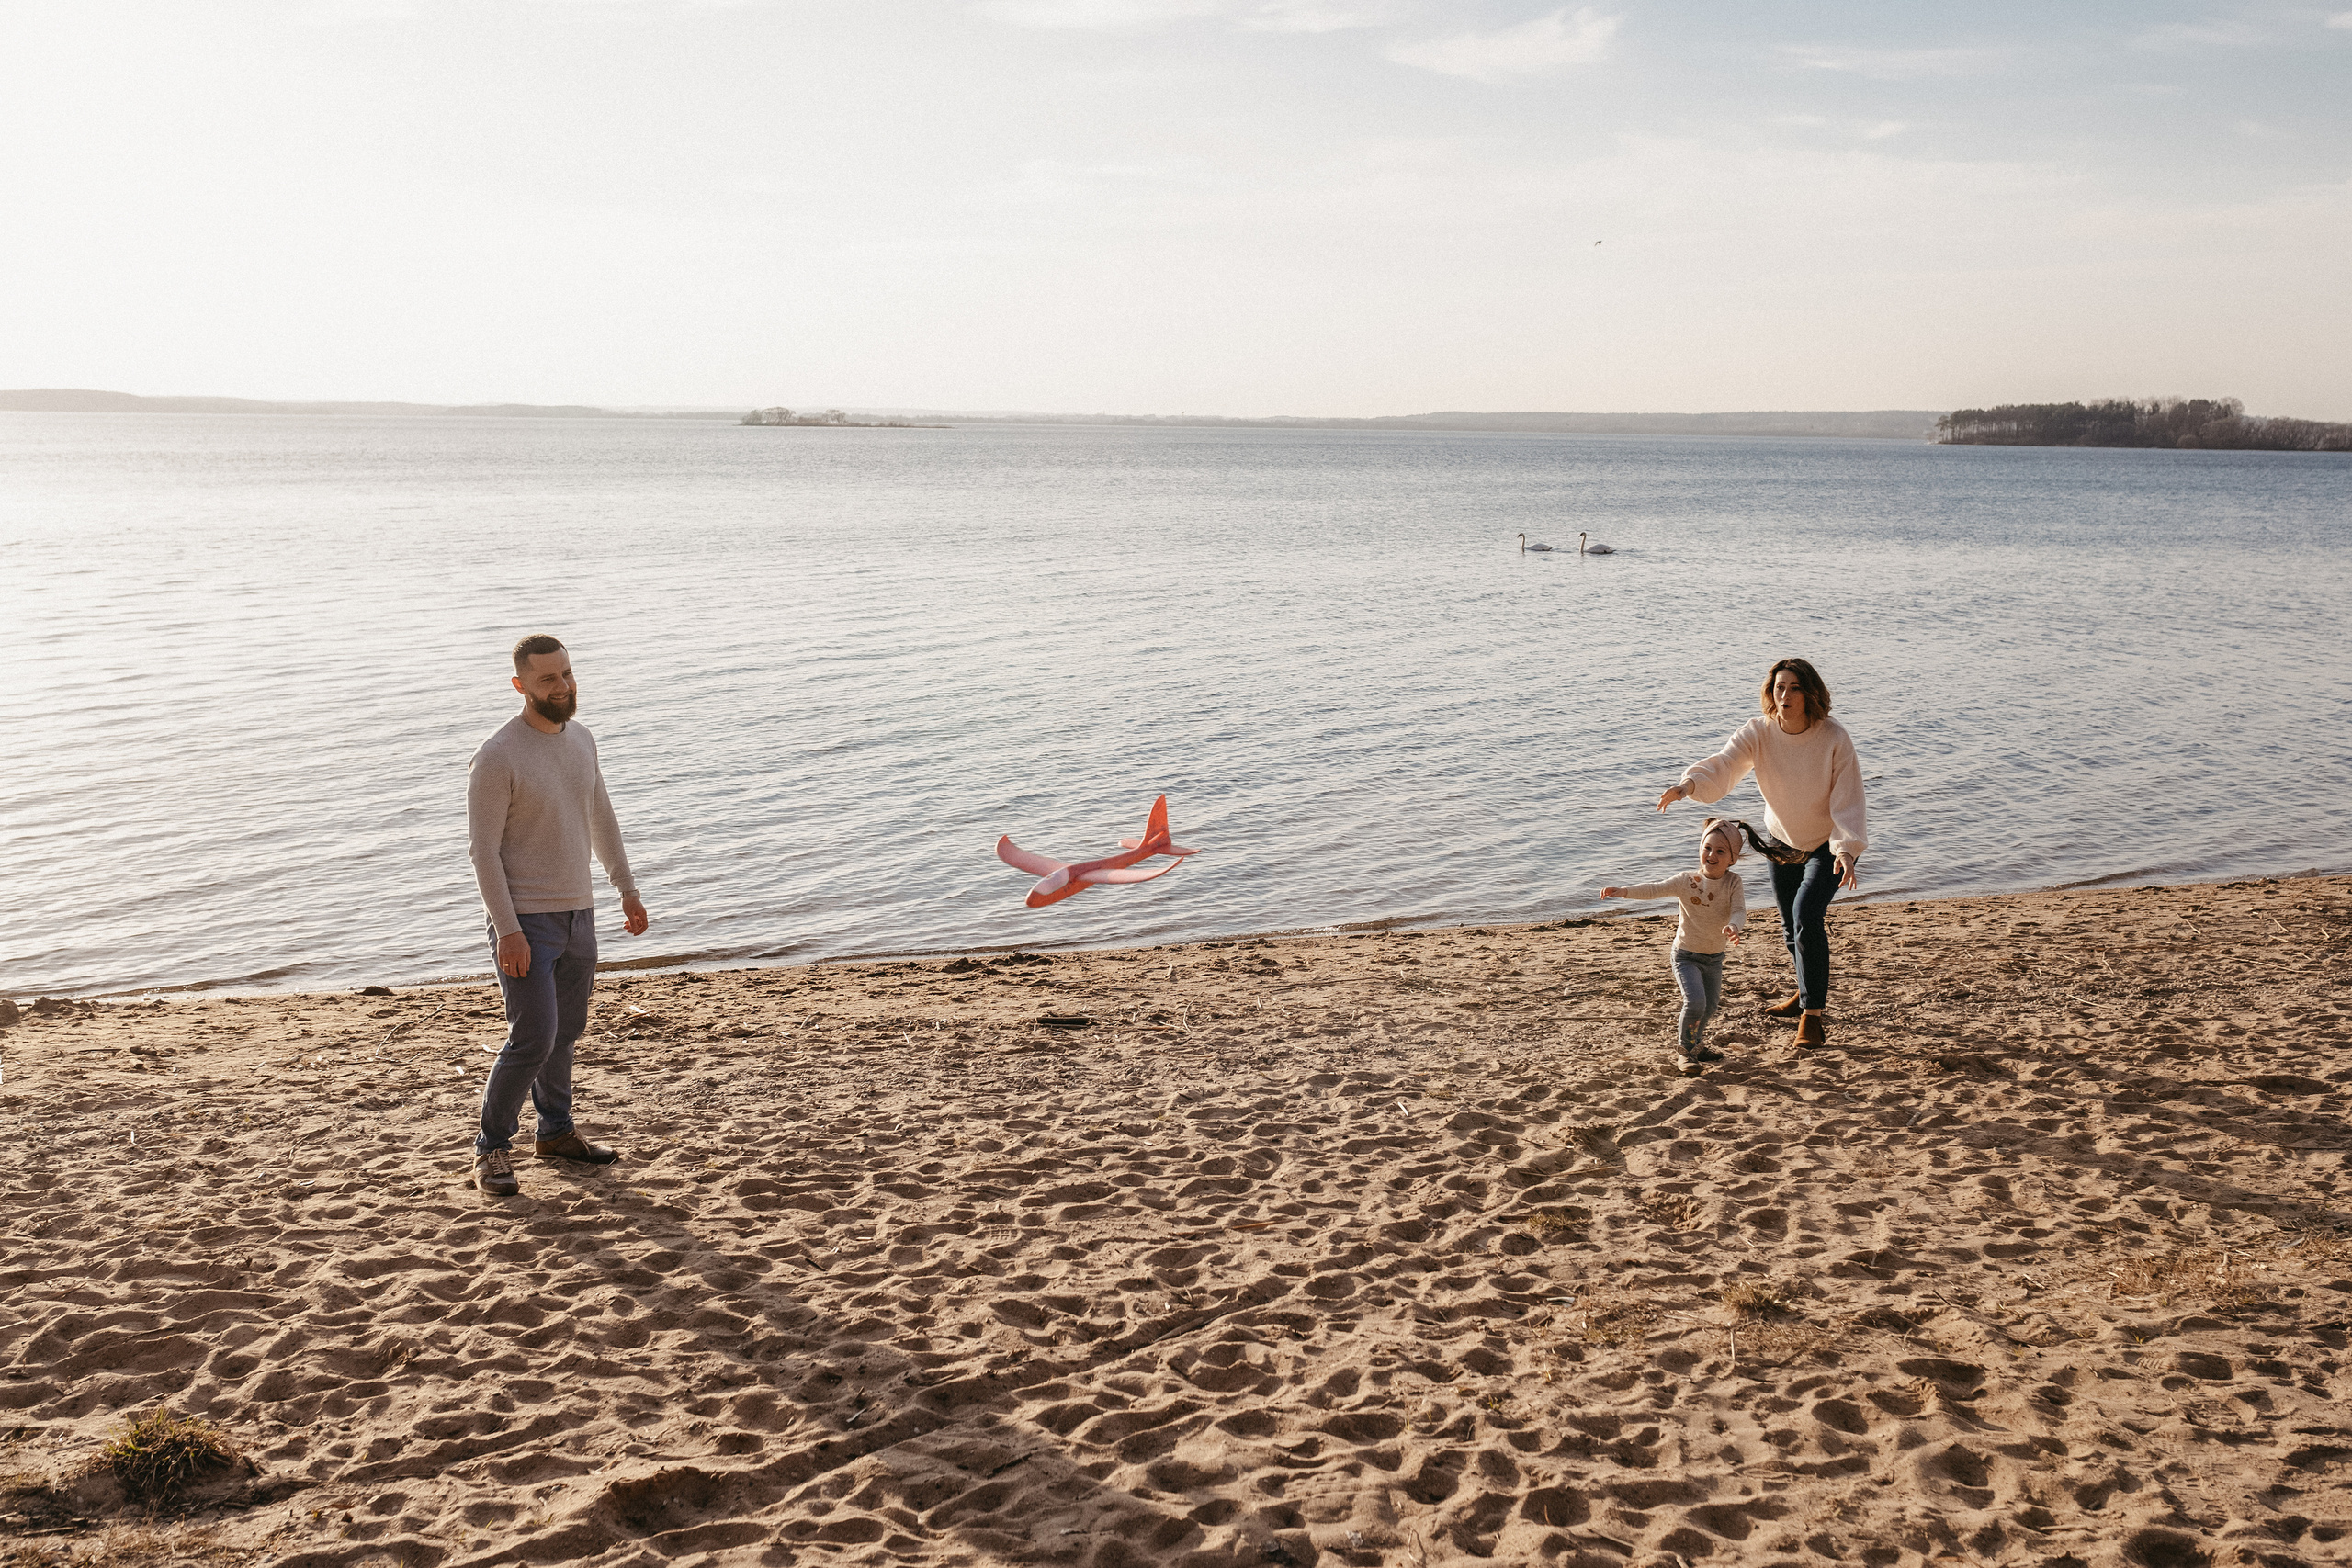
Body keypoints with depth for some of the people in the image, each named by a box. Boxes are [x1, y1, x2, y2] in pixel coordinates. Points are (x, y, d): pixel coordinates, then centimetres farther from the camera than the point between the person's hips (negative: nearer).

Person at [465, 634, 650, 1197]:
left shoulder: (580, 739, 6)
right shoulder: (497, 758, -18)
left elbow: (601, 818, 18)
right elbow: (483, 848, -18)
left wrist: (627, 890, 20)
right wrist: (508, 930, -21)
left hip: (578, 914, 7)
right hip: (525, 922, -7)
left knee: (565, 1030, 18)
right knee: (533, 1039, -10)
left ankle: (556, 1131, 34)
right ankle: (492, 1148, 6)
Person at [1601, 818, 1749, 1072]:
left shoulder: (1733, 883, -11)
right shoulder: (1686, 881, -14)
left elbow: (1739, 911, -23)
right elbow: (1654, 889, -20)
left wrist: (1732, 926, -47)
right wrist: (1623, 891, -36)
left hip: (1714, 957, 3)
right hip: (1686, 955, -3)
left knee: (1710, 1006, 17)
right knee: (1695, 1002, -20)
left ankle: (1696, 1043, 46)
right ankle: (1686, 1050, 1)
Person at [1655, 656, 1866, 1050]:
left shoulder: (1834, 738, -25)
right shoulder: (1757, 733, -18)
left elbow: (1847, 800, -25)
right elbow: (1722, 767, -33)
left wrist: (1846, 850, -38)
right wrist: (1689, 784, -54)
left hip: (1830, 844, -4)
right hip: (1783, 841, 4)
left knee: (1806, 916, -22)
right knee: (1791, 925, 17)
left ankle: (1812, 1015, -10)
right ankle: (1807, 993, 44)